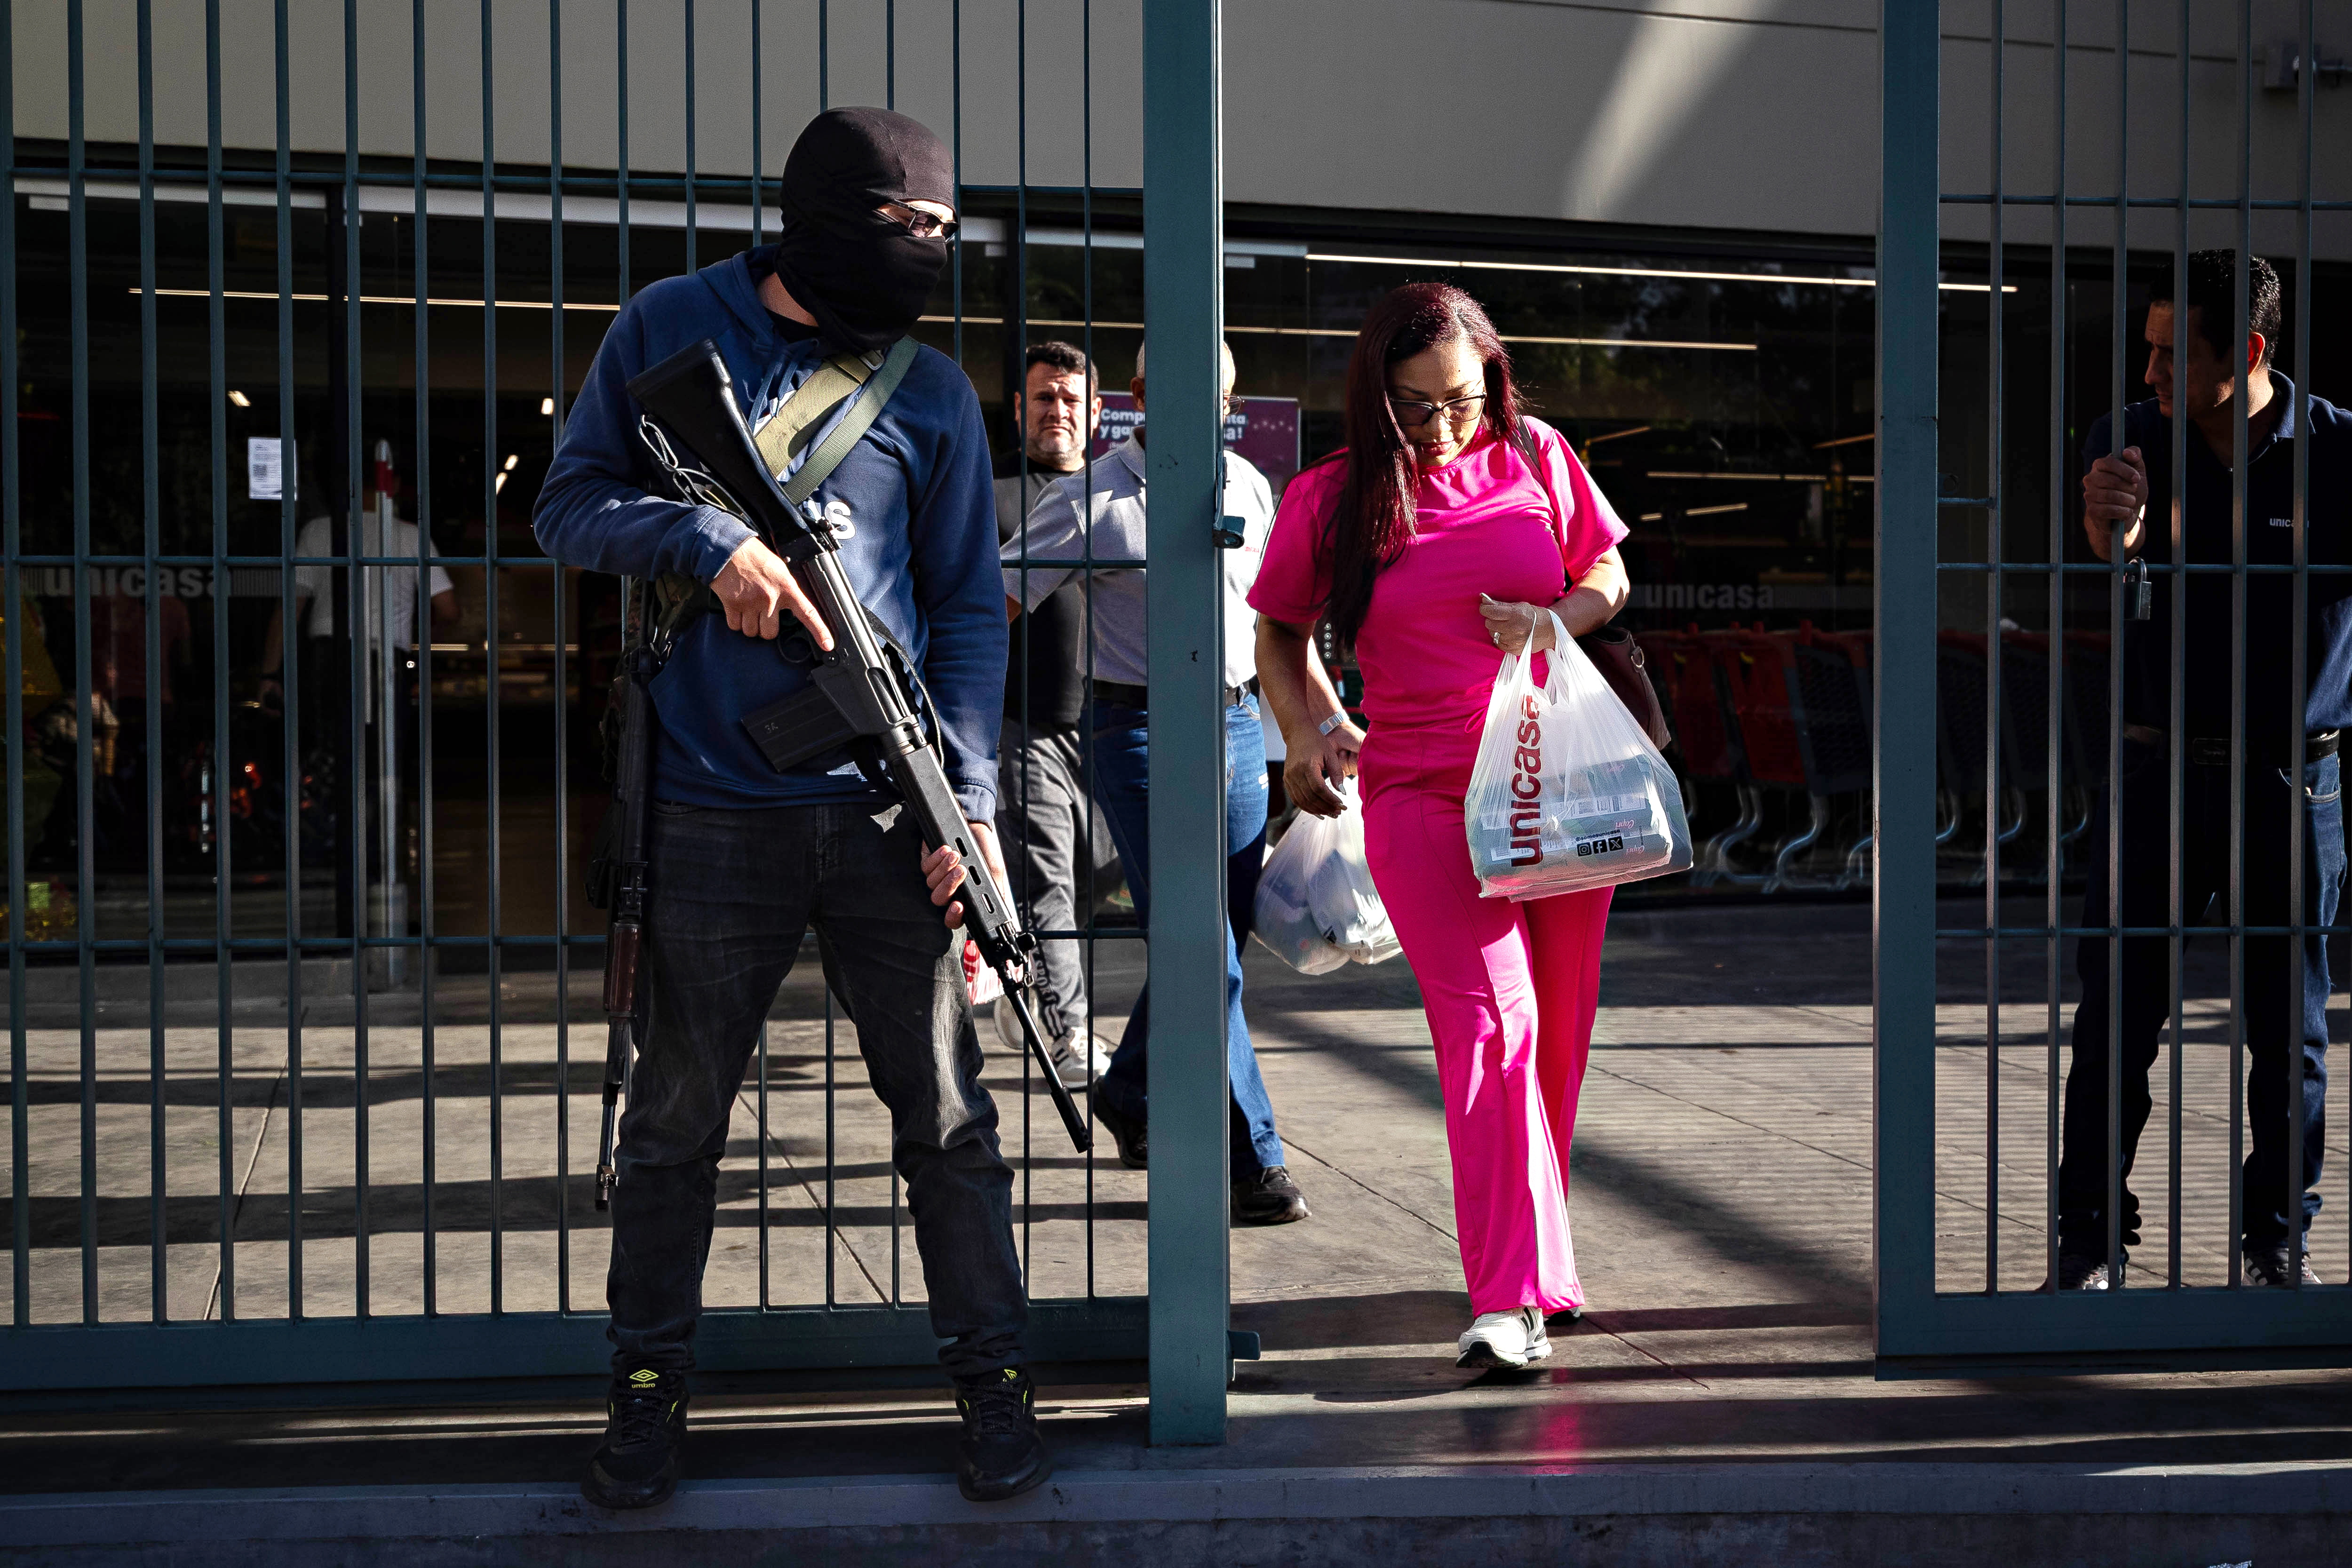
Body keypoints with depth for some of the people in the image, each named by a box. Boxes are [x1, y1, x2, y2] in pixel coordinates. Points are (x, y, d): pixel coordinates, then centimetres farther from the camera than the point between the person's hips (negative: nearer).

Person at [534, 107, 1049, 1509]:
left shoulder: (931, 391, 7)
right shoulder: (672, 330, 4)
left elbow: (970, 609, 7)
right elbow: (572, 505, 4)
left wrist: (969, 796, -3)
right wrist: (709, 541, -14)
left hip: (888, 809, 1)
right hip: (716, 806, -1)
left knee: (946, 1111, 5)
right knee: (677, 1120, 8)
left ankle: (994, 1375, 19)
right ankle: (651, 1385, 24)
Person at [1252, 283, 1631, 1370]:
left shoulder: (1534, 458, 5)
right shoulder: (1332, 499, 1)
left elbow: (1609, 577, 15)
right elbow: (1280, 632, 14)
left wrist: (1556, 619, -6)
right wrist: (1308, 729, -1)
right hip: (1422, 792, -3)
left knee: (1557, 1025, 10)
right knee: (1490, 1019, -16)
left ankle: (1537, 1250, 30)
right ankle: (1512, 1299, -17)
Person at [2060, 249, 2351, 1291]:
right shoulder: (2135, 441, -2)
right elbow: (2118, 550, -21)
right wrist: (2111, 522, -45)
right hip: (2157, 769, 1)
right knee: (2117, 1017, 0)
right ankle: (2088, 1242, 10)